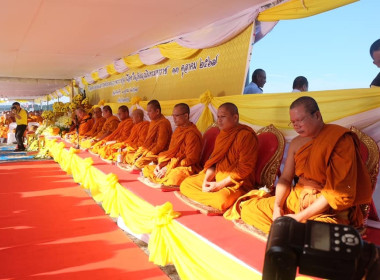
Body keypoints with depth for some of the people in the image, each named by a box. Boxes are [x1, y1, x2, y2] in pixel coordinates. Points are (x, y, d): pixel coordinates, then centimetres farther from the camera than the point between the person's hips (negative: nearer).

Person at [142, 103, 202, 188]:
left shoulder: (192, 133, -14)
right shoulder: (178, 130, 14)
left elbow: (190, 159, -18)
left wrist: (167, 168, -18)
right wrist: (160, 164, -1)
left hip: (186, 167, -9)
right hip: (171, 164, 10)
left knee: (174, 176, -41)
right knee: (147, 169, 7)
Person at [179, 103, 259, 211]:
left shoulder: (246, 135, -13)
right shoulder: (222, 135, 15)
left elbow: (245, 168, -18)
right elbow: (213, 161, 14)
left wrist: (219, 184, -18)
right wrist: (206, 180, -5)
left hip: (237, 183, -8)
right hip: (216, 178, 9)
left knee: (221, 198, -39)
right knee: (185, 184, 1)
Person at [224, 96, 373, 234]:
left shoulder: (340, 139, -15)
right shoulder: (296, 143, 7)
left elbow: (340, 192, -20)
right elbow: (285, 178, 10)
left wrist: (300, 217, -21)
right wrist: (277, 207, -10)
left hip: (330, 210, -6)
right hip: (296, 199, 7)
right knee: (247, 207, -1)